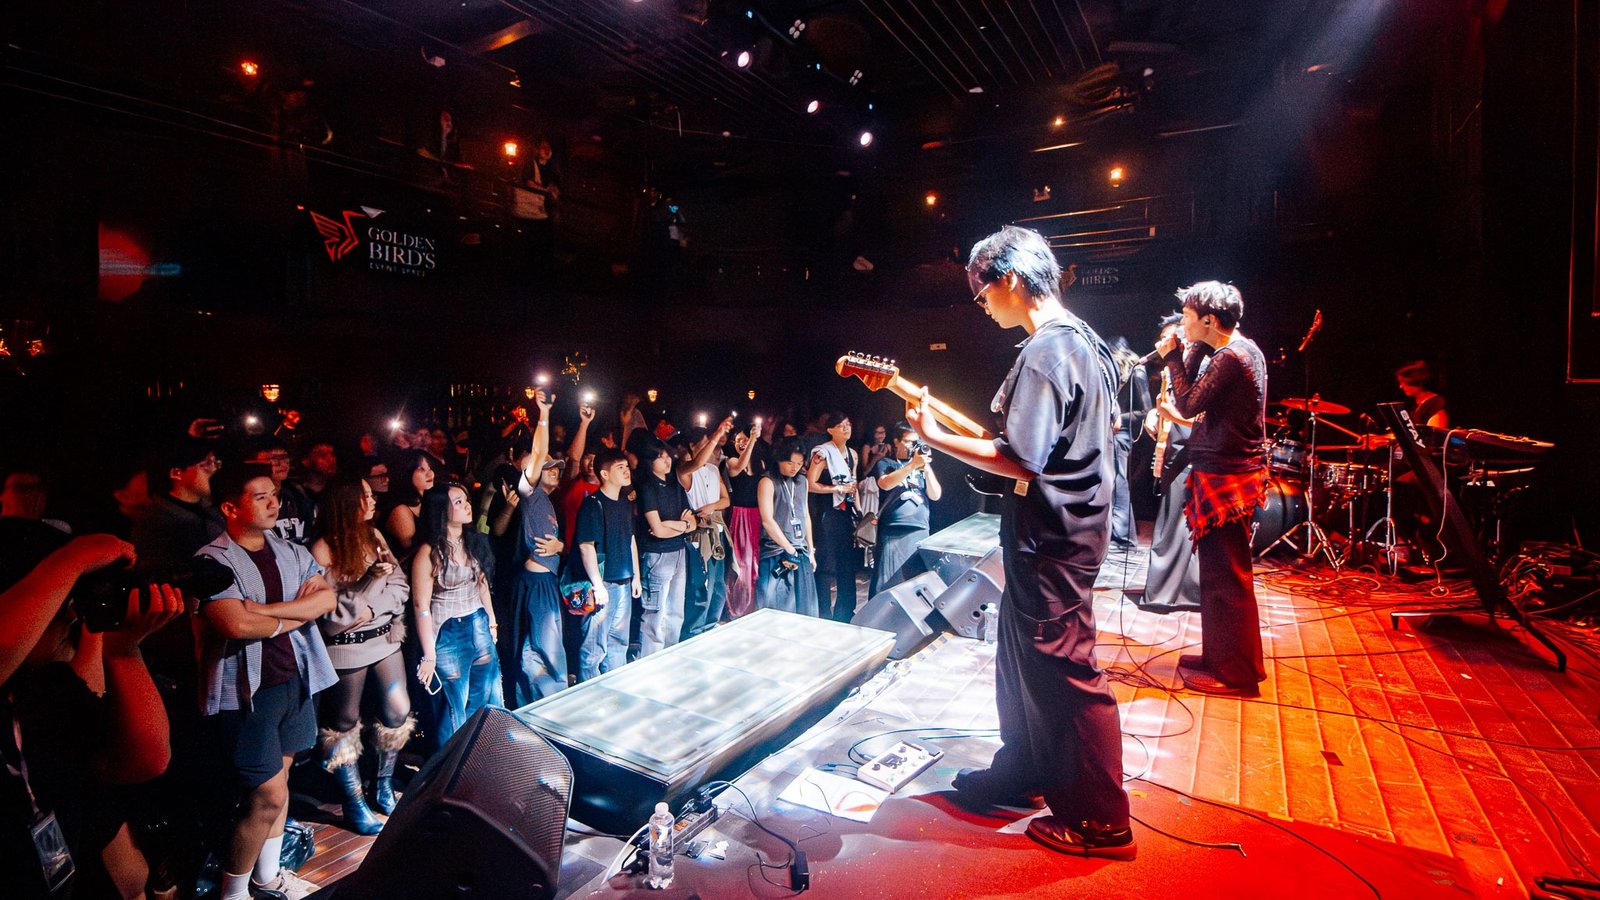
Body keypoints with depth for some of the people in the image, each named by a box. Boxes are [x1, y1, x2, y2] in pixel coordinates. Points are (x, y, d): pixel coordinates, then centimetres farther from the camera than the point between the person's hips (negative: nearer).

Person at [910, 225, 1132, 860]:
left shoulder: (1043, 351, -21)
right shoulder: (1084, 339, 11)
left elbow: (1018, 461, -25)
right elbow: (1107, 424, 22)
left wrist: (934, 436, -18)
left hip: (1051, 538, -10)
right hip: (1075, 522, 10)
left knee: (1064, 672, 1)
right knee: (1021, 655, 20)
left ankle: (1099, 821, 16)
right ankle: (1023, 772, 36)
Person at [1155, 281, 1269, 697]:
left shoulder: (1231, 357, -18)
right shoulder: (1243, 348, 13)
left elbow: (1188, 404, -17)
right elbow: (1204, 404, 14)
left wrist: (1172, 357, -8)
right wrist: (1194, 350, 8)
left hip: (1225, 478, -11)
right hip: (1232, 471, 11)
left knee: (1226, 577, -2)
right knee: (1219, 572, 18)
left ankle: (1236, 673, 9)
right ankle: (1220, 655, 29)